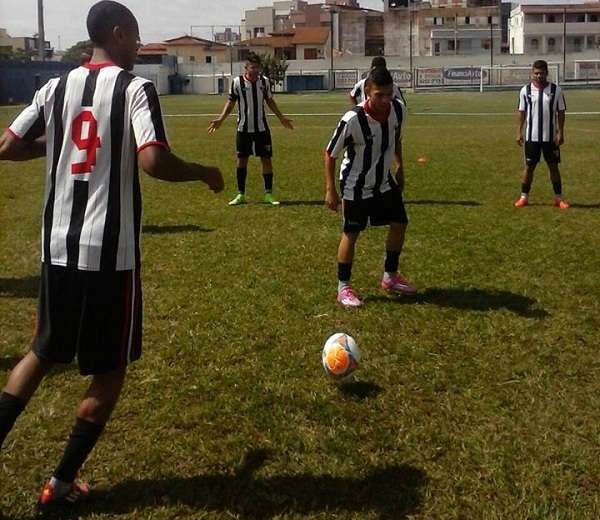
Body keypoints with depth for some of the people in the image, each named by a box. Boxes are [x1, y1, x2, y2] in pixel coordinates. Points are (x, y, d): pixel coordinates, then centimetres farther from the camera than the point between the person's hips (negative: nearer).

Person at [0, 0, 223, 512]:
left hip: (57, 247, 6)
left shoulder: (56, 88, 9)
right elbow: (153, 161, -22)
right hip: (111, 253, -6)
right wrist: (206, 173, -5)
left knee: (42, 354, 24)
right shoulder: (136, 88, -8)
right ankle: (60, 485, 17)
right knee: (110, 371, 11)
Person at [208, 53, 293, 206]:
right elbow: (231, 102, 0)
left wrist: (281, 117, 16)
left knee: (266, 159, 0)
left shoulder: (264, 81, 1)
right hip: (243, 129, -1)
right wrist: (220, 119, -10)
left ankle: (268, 194, 7)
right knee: (241, 159, 5)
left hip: (262, 128, 2)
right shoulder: (237, 82, -7)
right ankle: (241, 194, 15)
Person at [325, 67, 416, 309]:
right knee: (351, 234, -1)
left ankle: (390, 277, 26)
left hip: (385, 180, 6)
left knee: (399, 224, 9)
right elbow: (330, 153, -18)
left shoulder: (398, 109, -14)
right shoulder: (352, 120, -30)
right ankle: (343, 287, 12)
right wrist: (330, 189, -19)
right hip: (355, 186, -6)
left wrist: (400, 168, 13)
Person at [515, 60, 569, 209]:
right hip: (531, 136, 0)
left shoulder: (556, 90, -1)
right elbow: (521, 112, 5)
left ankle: (558, 198, 12)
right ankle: (524, 197, 13)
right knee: (529, 166, 4)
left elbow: (561, 112, 2)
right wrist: (519, 132, -1)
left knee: (554, 166, 5)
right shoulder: (525, 90, 1)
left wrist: (560, 133, -5)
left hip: (550, 137, 0)